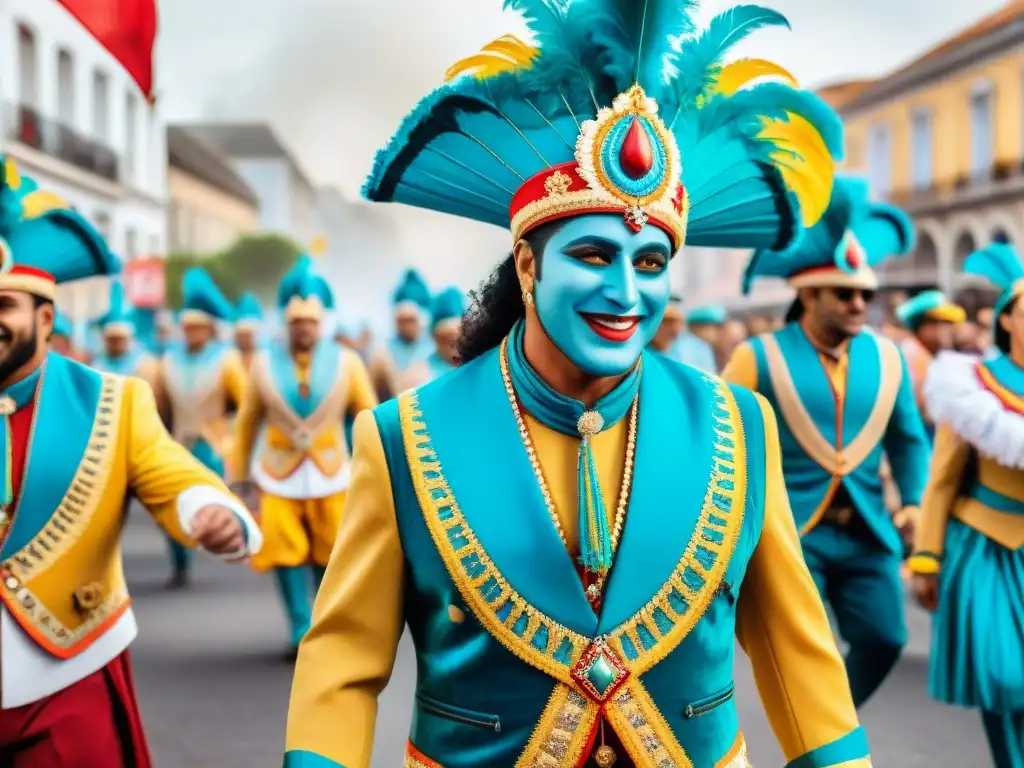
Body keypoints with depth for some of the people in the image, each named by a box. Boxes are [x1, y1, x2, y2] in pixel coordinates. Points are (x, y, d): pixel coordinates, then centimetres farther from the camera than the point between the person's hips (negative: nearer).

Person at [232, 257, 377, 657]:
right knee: (285, 553, -2)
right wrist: (238, 475, 8)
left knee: (329, 557, 7)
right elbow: (247, 422, 5)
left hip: (330, 475, 0)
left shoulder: (347, 362, -4)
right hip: (279, 475, 0)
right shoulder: (264, 363, -2)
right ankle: (301, 632, 10)